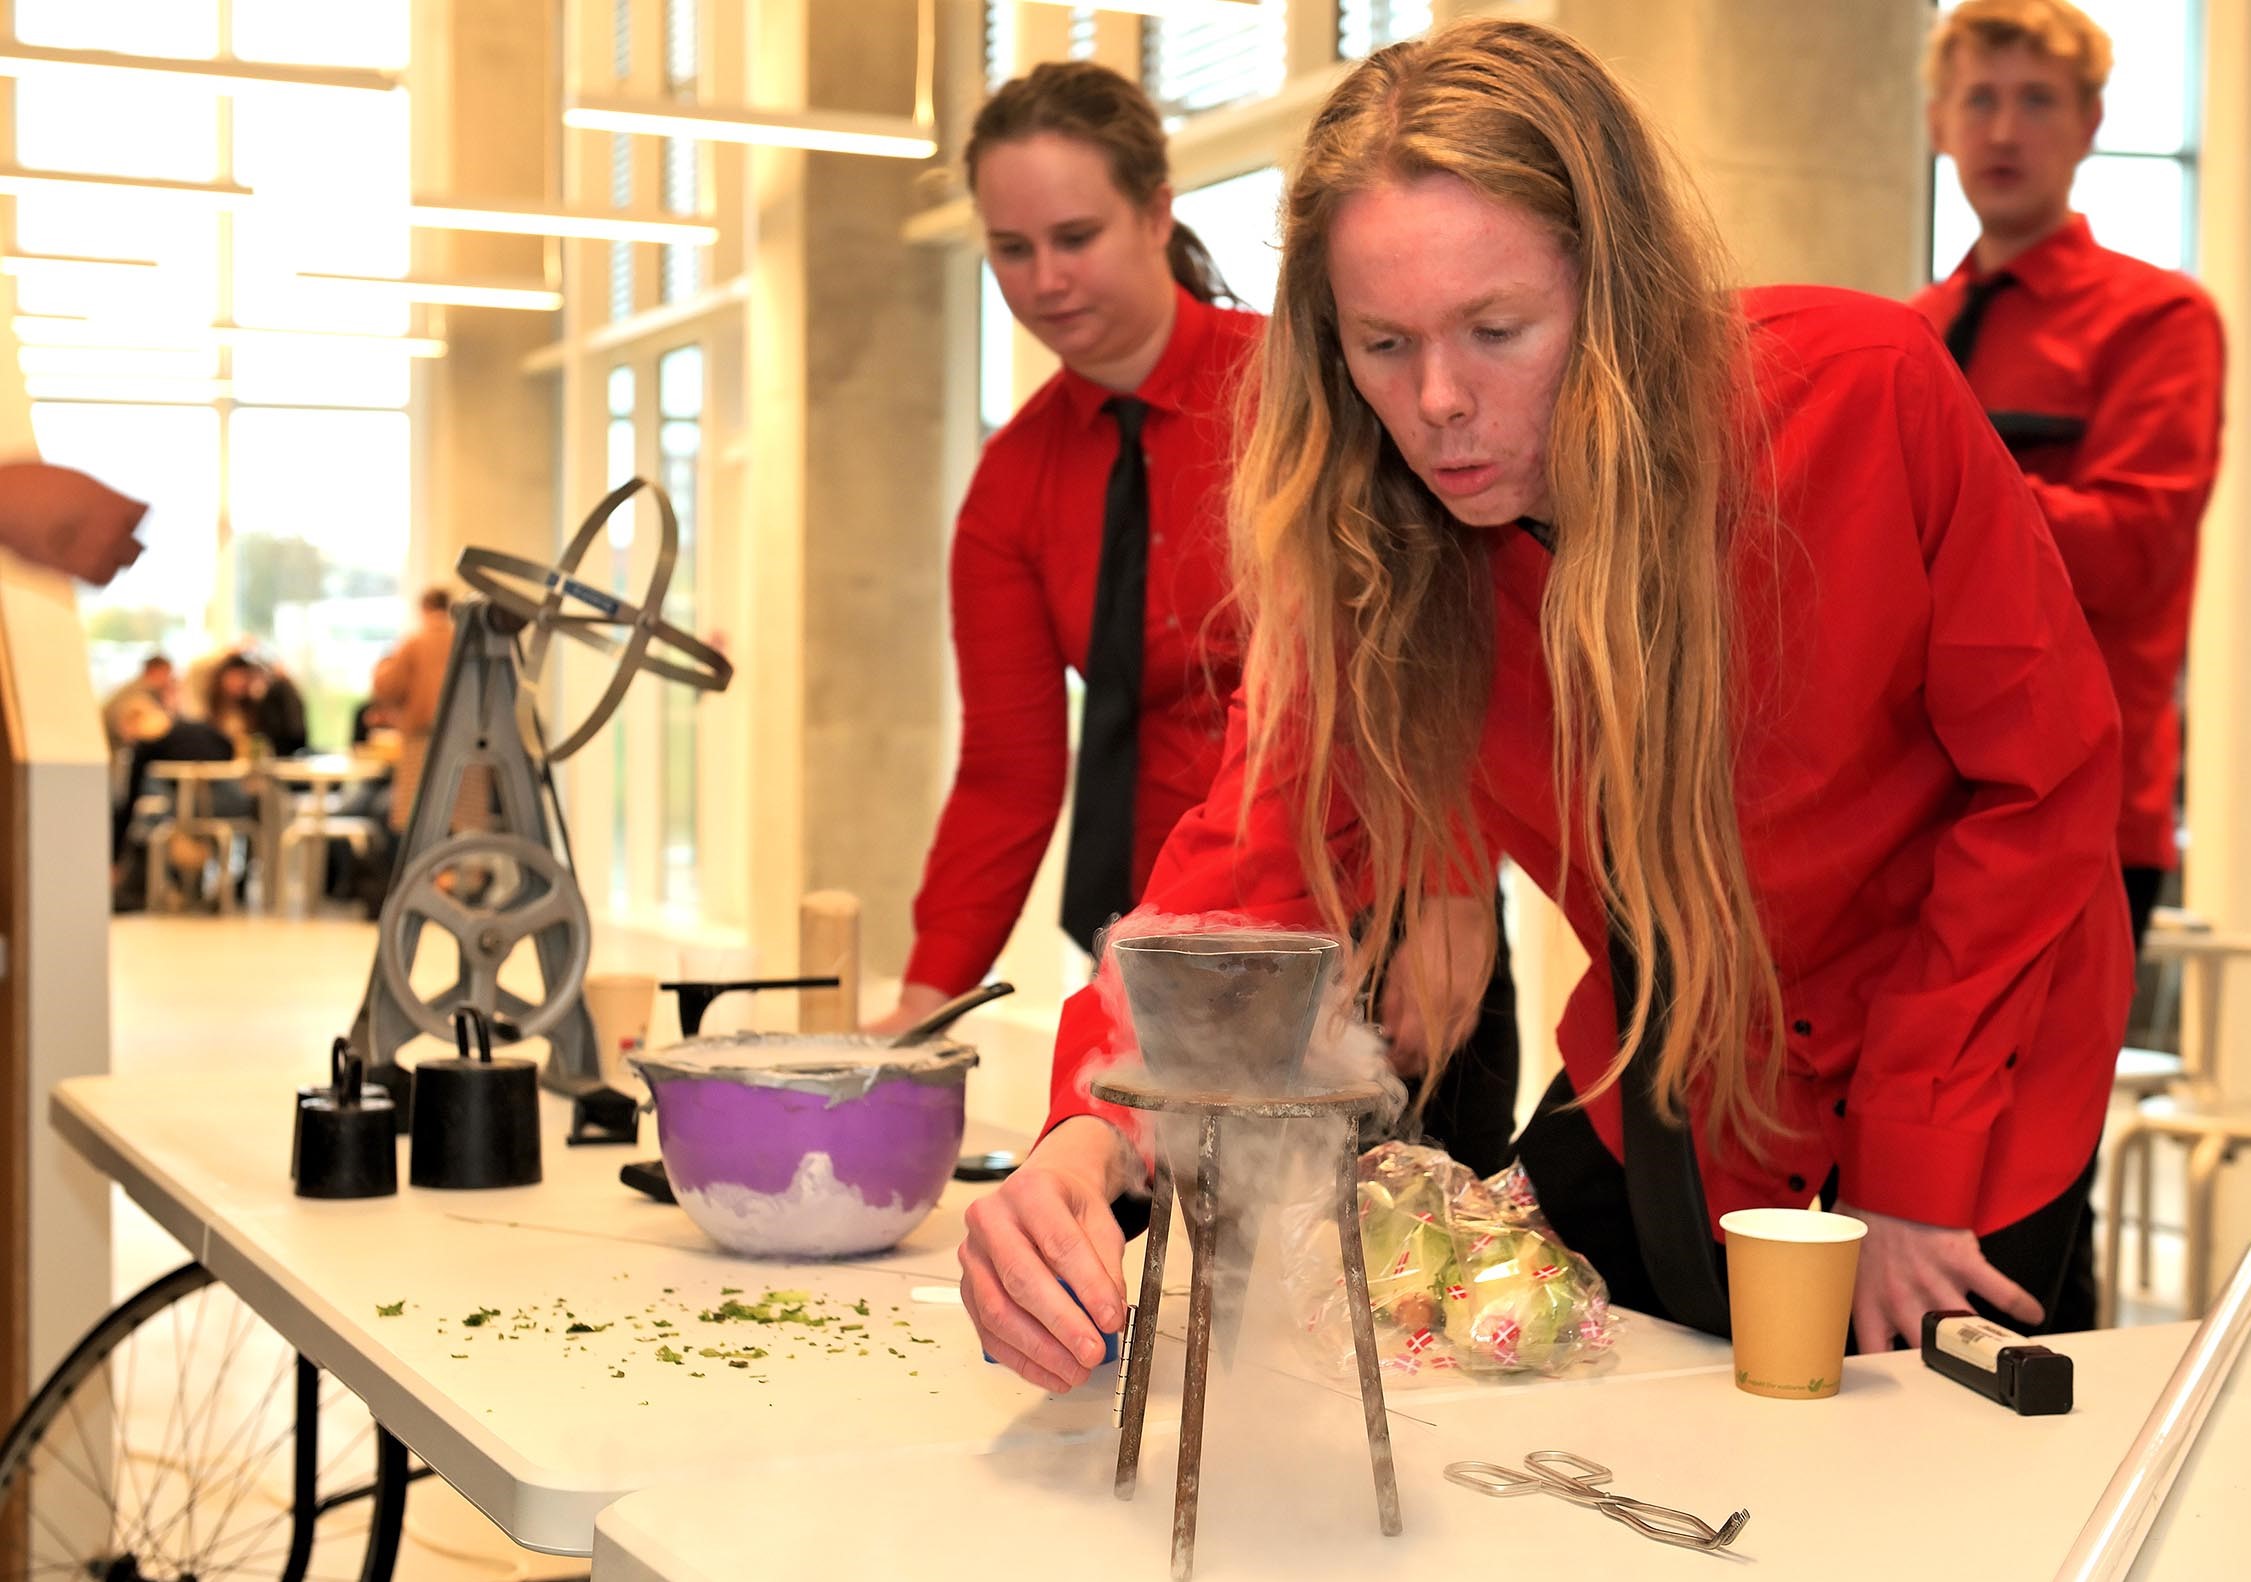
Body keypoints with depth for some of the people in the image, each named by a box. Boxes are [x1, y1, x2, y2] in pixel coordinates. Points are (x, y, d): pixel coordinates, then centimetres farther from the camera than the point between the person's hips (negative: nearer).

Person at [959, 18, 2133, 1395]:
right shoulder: (1362, 538, -20)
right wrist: (1096, 1137, -48)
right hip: (1666, 1074, 3)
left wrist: (1911, 1166, -18)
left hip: (1971, 1071, -2)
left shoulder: (1865, 392, -28)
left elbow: (2045, 770, -19)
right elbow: (1267, 847, -27)